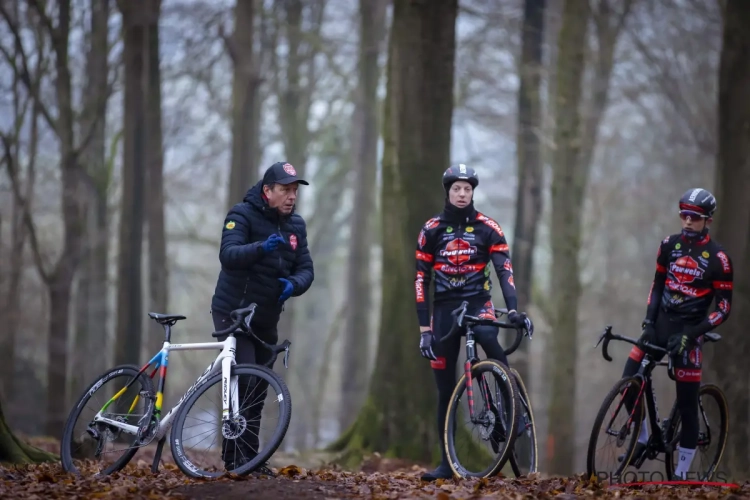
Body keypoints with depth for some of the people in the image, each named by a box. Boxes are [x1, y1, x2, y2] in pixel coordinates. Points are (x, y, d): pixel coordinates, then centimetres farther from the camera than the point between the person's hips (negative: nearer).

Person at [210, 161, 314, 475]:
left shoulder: (295, 225, 7)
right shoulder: (243, 215, -12)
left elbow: (306, 269, 2)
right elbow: (228, 255, -27)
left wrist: (293, 284, -21)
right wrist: (262, 247, -45)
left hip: (266, 318, 6)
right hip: (233, 312, -6)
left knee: (259, 389, 10)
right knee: (244, 381, -17)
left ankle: (250, 457, 18)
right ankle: (236, 456, -14)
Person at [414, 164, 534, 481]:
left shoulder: (487, 228, -2)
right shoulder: (432, 230, 1)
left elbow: (504, 271, -11)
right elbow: (421, 279, 1)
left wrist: (512, 309, -26)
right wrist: (424, 328, -5)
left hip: (478, 304, -1)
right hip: (444, 308, 1)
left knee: (489, 337, -36)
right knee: (445, 390, 2)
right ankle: (447, 463, 7)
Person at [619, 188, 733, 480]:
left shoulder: (717, 258, -9)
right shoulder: (669, 245, 4)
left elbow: (724, 308, -9)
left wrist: (691, 334, -17)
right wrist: (648, 321, -1)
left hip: (687, 332, -4)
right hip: (661, 324, 5)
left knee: (687, 406, -3)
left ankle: (681, 473, 5)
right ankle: (642, 441, 12)